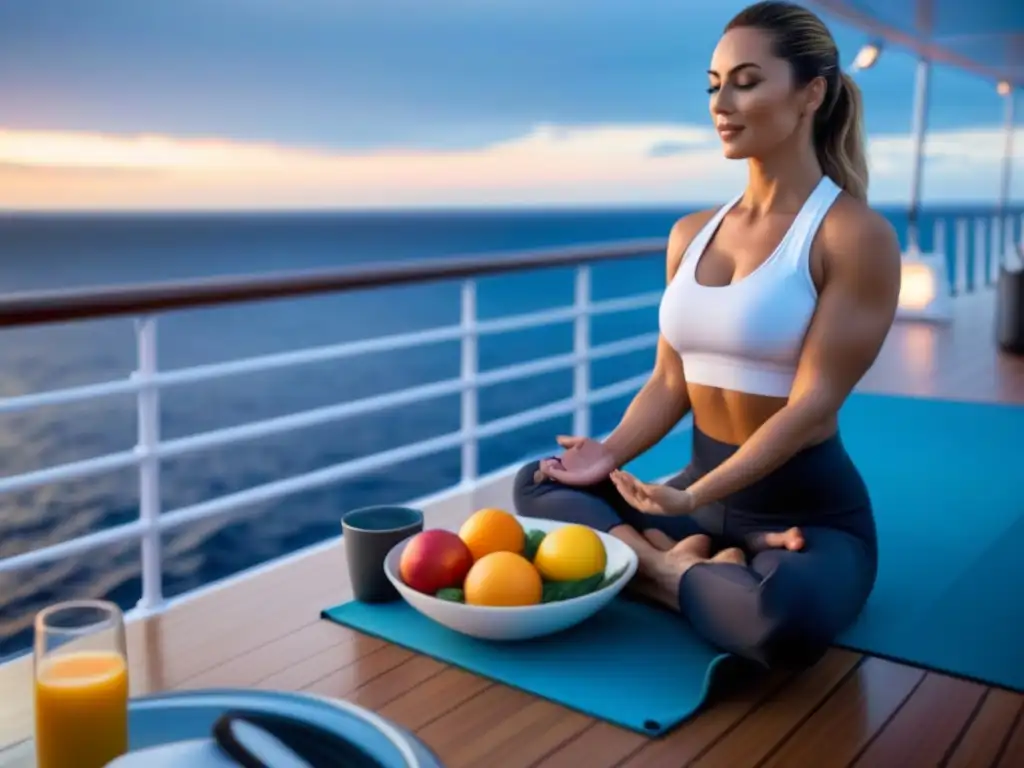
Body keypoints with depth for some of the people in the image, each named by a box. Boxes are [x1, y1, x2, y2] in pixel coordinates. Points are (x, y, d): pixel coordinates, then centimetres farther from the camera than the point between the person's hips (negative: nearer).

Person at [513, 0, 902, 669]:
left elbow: (812, 403, -18)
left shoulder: (855, 234, -12)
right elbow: (670, 382, 8)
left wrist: (693, 497, -25)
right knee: (537, 486, 2)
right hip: (701, 488, 7)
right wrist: (611, 453, -10)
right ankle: (701, 570, -13)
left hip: (810, 512, -7)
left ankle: (668, 570, -9)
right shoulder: (691, 234, 8)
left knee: (788, 618, -39)